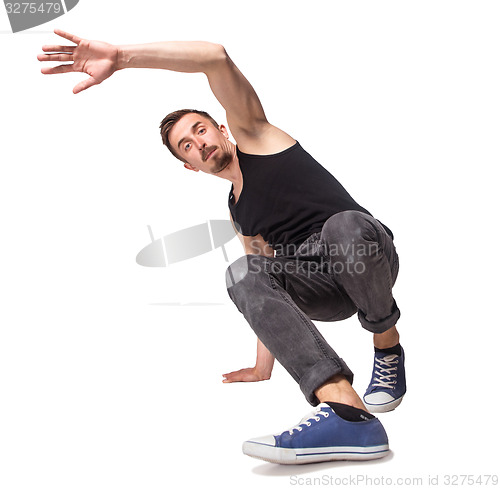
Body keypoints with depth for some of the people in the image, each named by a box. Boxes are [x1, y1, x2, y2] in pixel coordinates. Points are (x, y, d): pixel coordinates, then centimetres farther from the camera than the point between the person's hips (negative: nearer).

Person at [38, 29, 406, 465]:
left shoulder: (254, 134, 5)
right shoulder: (239, 215, 22)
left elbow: (217, 57, -10)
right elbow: (268, 271, 24)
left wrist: (120, 56, -16)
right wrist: (264, 368, 22)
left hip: (368, 260, -5)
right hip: (321, 289, 6)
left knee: (344, 225, -40)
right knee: (242, 274, -24)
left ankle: (388, 345, -9)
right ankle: (347, 412, -45)